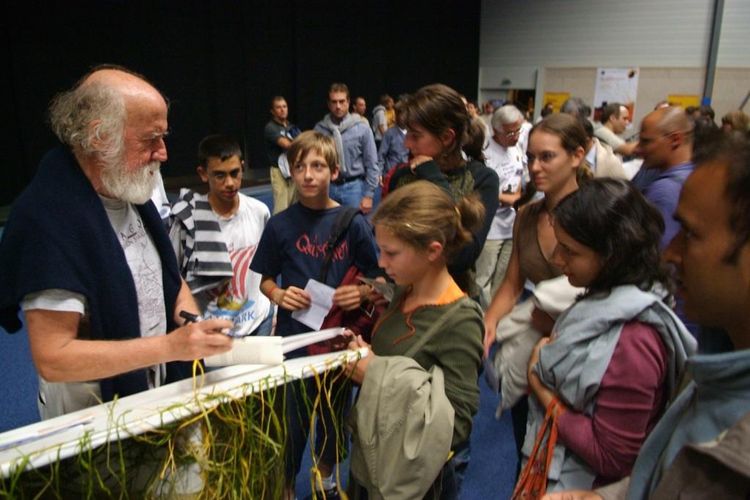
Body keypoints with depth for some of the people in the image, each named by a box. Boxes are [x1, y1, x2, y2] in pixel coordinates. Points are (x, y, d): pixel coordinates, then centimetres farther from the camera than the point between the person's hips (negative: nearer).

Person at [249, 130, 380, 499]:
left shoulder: (354, 223, -7)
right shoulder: (281, 225, -6)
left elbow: (376, 278, 0)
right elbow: (265, 278, 4)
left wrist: (362, 292, -21)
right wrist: (278, 295, -16)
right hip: (294, 336, -1)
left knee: (334, 410, 20)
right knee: (292, 416, 11)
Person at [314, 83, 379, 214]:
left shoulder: (362, 129, -4)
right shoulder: (319, 128, -1)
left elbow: (372, 165, -2)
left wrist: (368, 195, -5)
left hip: (354, 187, -1)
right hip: (328, 187, 2)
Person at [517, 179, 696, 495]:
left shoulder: (633, 341, -30)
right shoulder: (609, 297, -4)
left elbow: (612, 458, -24)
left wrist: (542, 389, -20)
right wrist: (551, 356, -9)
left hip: (579, 487, -8)